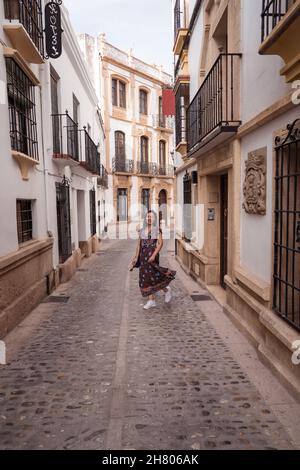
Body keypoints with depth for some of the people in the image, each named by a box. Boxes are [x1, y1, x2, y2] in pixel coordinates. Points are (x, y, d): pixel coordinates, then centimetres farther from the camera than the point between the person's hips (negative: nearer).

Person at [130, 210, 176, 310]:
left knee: (152, 276, -10)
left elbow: (161, 243, -11)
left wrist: (154, 255, -21)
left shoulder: (157, 230, -3)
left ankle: (166, 290, 17)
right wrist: (136, 258, 9)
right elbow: (139, 245, 14)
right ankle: (151, 301, 14)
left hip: (152, 255, -6)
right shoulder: (142, 231, 12)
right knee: (145, 278, 5)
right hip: (143, 256, 6)